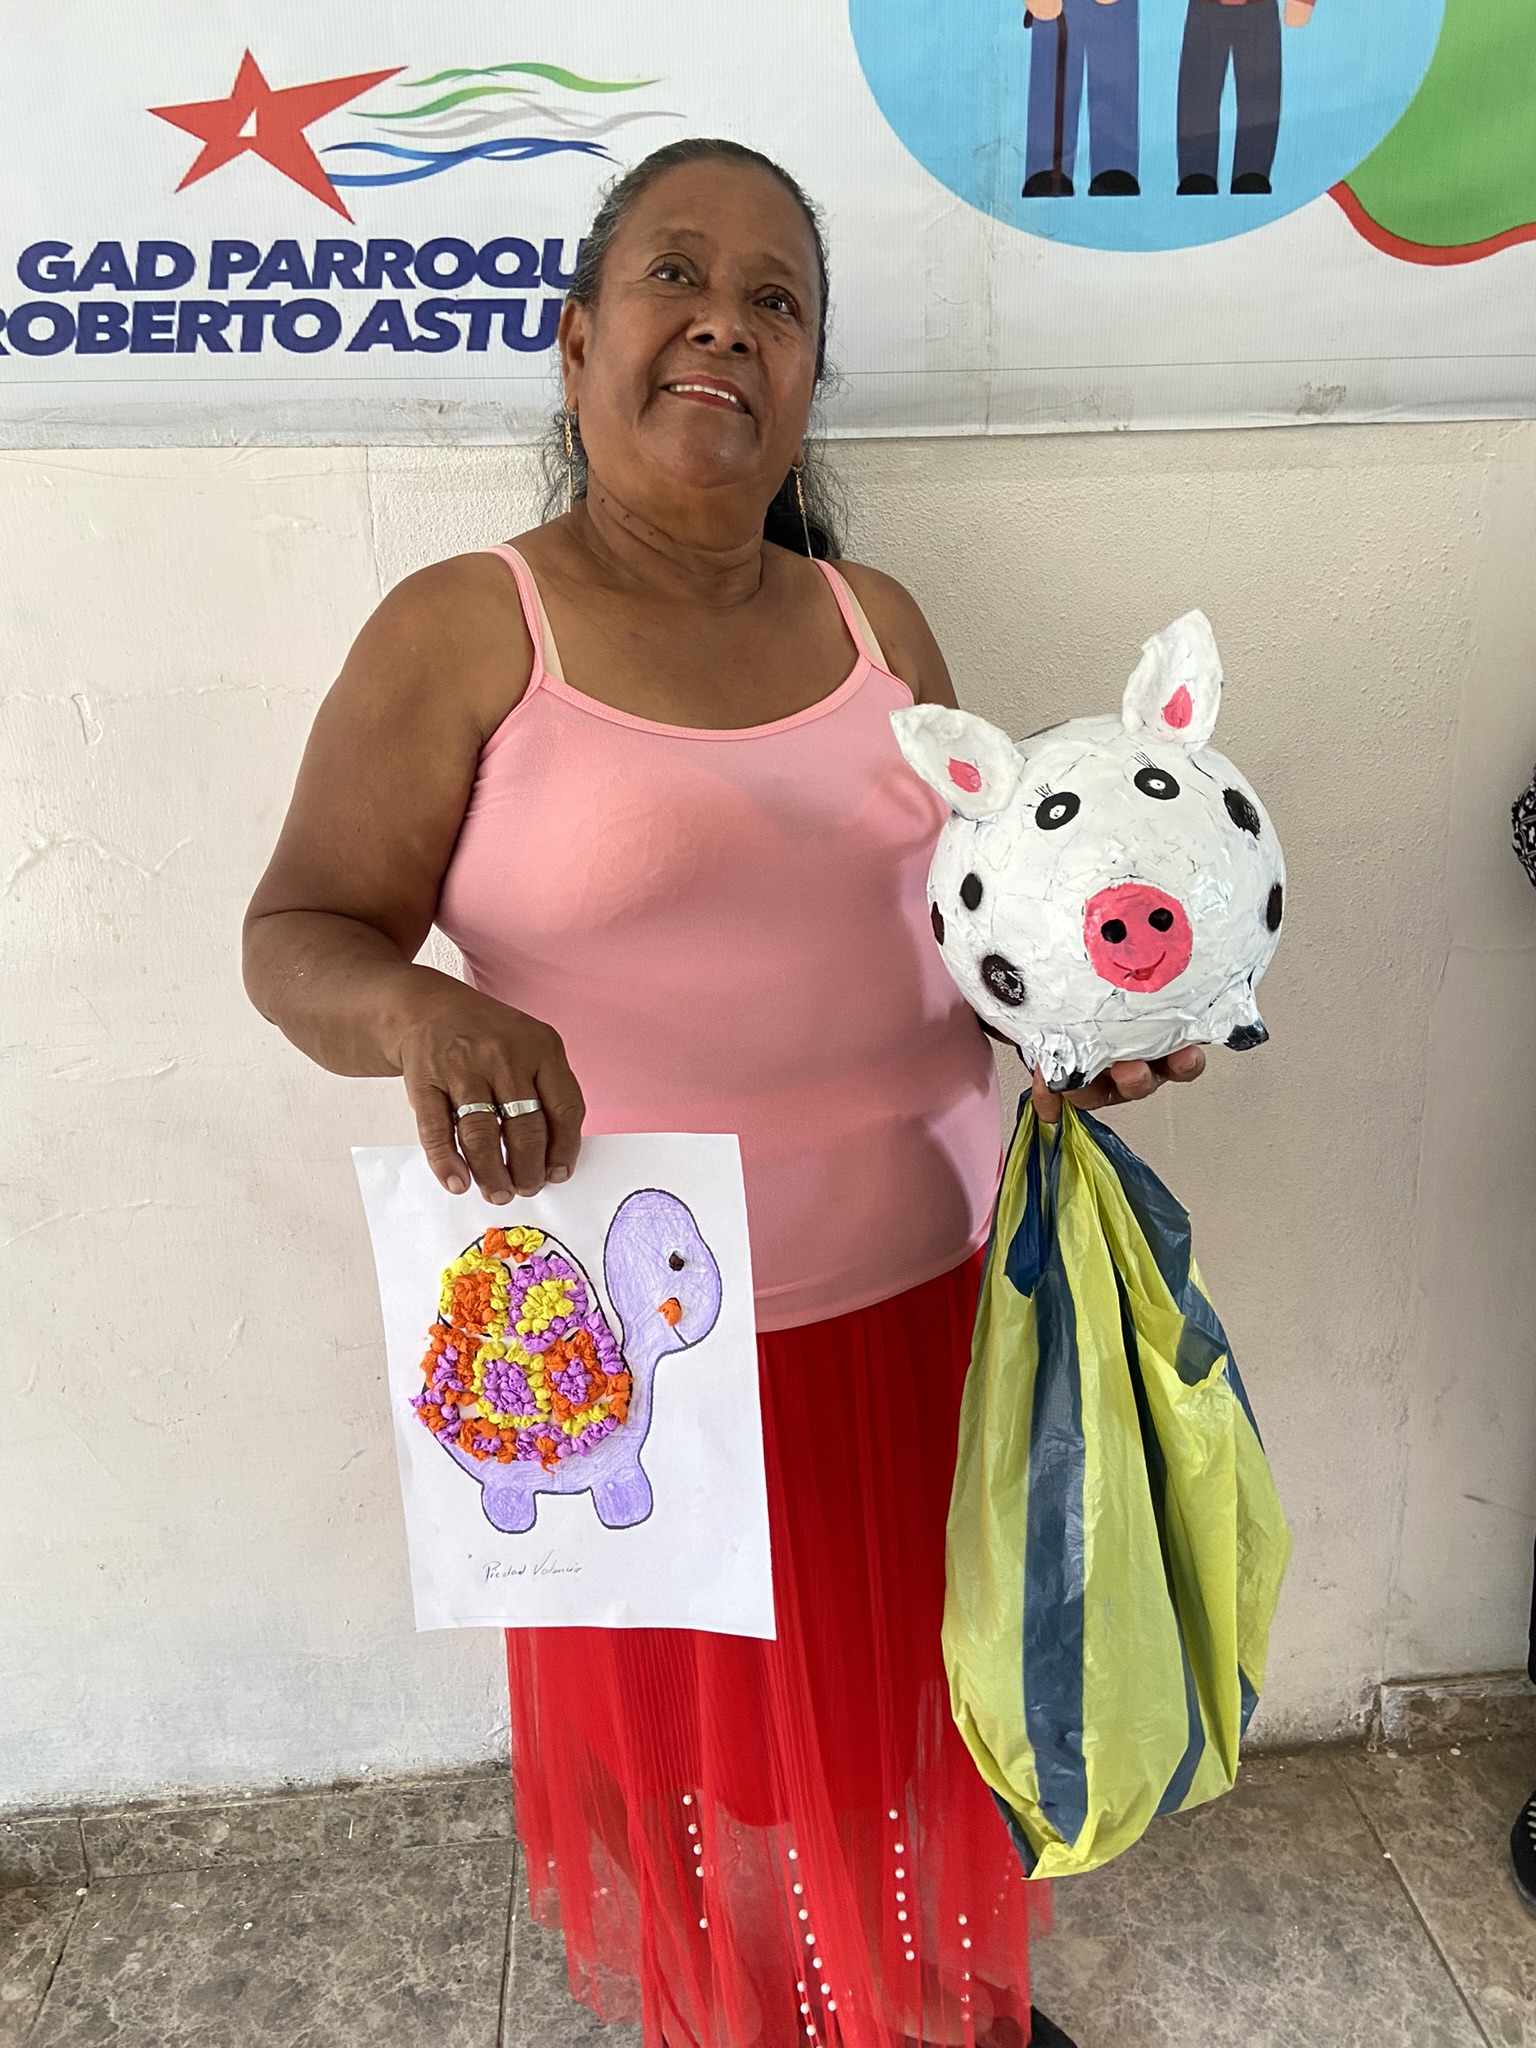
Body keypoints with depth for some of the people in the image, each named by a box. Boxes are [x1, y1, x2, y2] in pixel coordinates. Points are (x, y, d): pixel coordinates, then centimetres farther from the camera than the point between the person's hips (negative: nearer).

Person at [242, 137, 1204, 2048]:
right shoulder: (462, 633, -8)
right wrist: (417, 1011, -31)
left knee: (922, 1691, 23)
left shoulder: (876, 624, 6)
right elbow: (295, 936, -8)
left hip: (925, 1288, 5)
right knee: (701, 1731, 17)